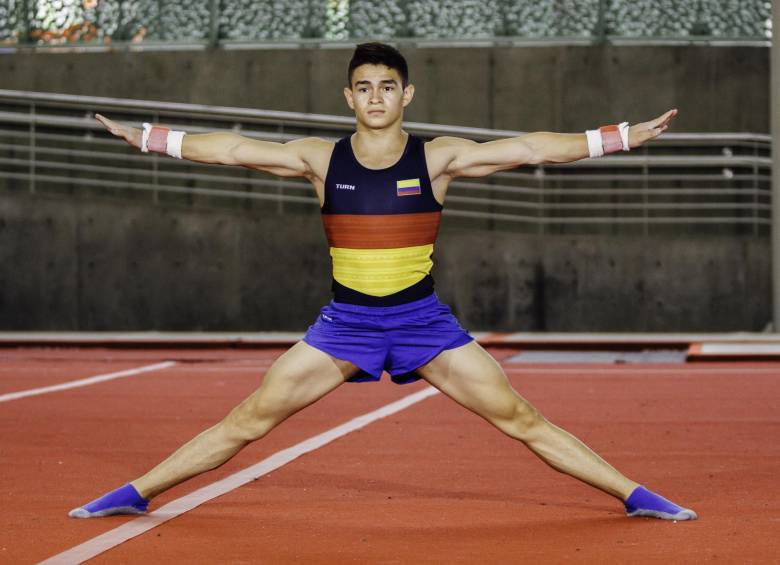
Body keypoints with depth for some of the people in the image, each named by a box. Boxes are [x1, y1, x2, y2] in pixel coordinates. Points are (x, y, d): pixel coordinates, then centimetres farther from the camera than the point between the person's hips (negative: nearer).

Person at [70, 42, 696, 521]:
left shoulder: (438, 157, -4)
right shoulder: (322, 159, -1)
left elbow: (532, 147, -8)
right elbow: (233, 148, -2)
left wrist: (626, 136, -13)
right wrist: (147, 137, -7)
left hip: (423, 320, -1)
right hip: (345, 322, 1)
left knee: (521, 418, -3)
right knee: (250, 419, -2)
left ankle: (635, 495, 6)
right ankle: (134, 494, 6)